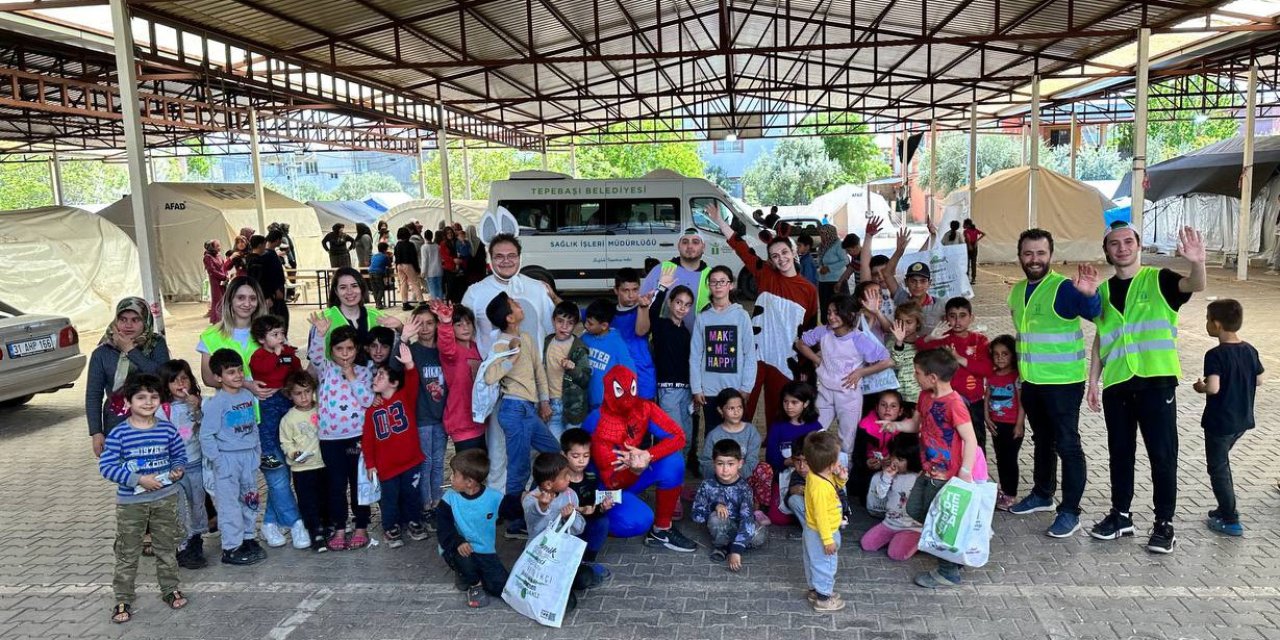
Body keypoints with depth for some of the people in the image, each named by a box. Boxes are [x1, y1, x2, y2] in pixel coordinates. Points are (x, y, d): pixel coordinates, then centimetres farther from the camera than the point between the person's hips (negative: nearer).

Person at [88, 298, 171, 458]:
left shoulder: (156, 345, 2)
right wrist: (96, 433, -2)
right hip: (116, 428, 0)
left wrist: (130, 350, -12)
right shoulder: (102, 353, 3)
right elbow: (93, 395, 4)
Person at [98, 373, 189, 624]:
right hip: (130, 502, -2)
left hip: (165, 499, 2)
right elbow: (106, 466, -14)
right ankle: (123, 598, 21)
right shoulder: (118, 434, -13)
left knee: (167, 547, 15)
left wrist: (177, 469, -11)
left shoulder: (167, 430, -4)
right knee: (127, 553, 8)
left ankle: (170, 588, 31)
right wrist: (138, 479, -21)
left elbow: (180, 455, 10)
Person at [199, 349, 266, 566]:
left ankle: (249, 538, 32)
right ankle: (231, 548, 10)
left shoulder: (249, 396, 5)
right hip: (227, 459, -6)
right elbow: (206, 436, -14)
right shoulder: (216, 403, -14)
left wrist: (257, 450, 10)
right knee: (229, 504, 1)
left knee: (251, 499, 16)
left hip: (249, 456, 6)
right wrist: (217, 460, -15)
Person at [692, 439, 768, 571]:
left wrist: (736, 550, -43)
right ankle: (720, 544, -5)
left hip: (740, 527, 0)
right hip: (720, 529, 0)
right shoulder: (708, 485, -15)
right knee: (716, 517, -35)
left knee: (761, 535, -32)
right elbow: (696, 516, -10)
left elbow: (747, 518, -32)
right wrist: (714, 505, -29)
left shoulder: (743, 488, -20)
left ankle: (726, 546, -7)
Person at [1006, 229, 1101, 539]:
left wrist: (1090, 294, -56)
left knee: (1067, 444, 0)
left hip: (1063, 381, -7)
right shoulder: (1017, 291, 6)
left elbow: (1094, 313, -35)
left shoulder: (1064, 287, -17)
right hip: (1031, 381, 7)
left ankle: (1070, 511, 8)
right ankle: (1042, 494, 35)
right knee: (1041, 440, 20)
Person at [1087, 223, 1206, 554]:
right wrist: (1093, 381, 11)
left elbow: (1195, 286, -24)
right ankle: (1120, 515, 26)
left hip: (1156, 381, -4)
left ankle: (1164, 524, 14)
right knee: (1120, 453, 13)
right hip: (1116, 384, 4)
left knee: (1162, 455, 3)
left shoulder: (1159, 280, -3)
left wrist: (1198, 263, -46)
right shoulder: (1103, 290, 9)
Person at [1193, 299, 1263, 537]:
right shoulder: (1250, 350, 0)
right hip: (1243, 420, 8)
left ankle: (1230, 521, 9)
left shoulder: (1216, 355, -22)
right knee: (1222, 462, 25)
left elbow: (1213, 388, -30)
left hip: (1220, 422, -8)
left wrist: (1200, 387, -10)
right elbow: (1259, 380, 10)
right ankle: (1227, 508, 32)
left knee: (1218, 468, 5)